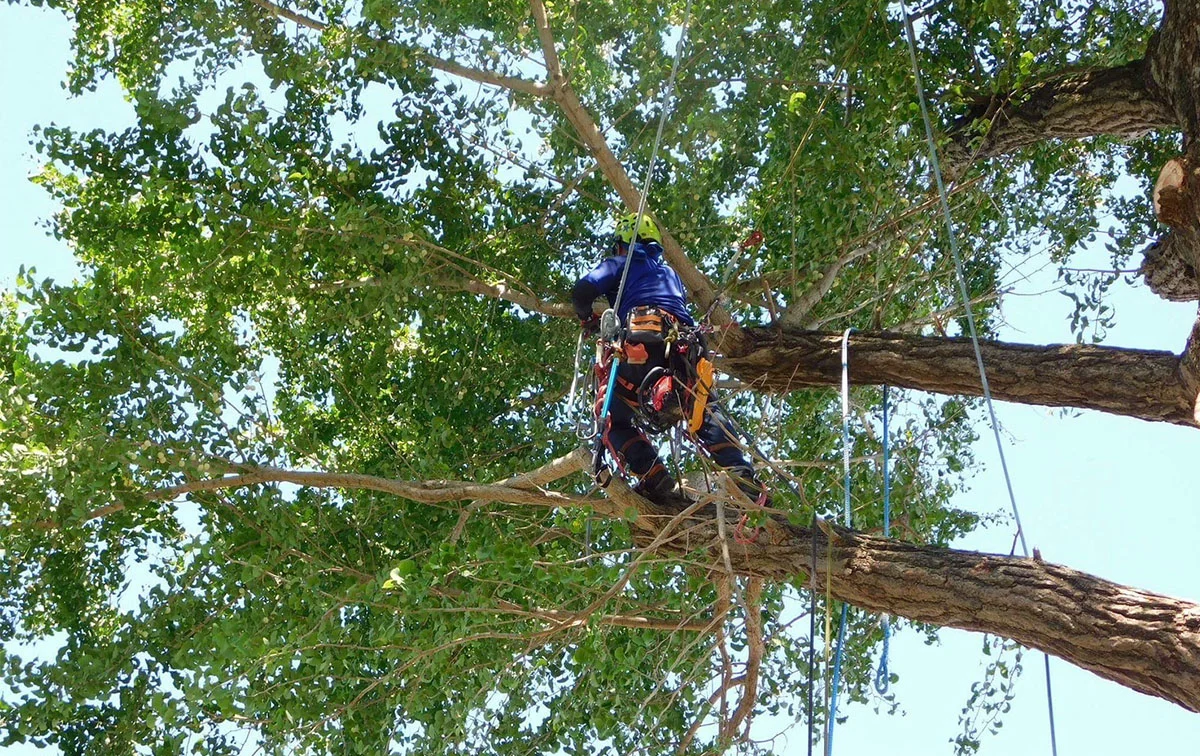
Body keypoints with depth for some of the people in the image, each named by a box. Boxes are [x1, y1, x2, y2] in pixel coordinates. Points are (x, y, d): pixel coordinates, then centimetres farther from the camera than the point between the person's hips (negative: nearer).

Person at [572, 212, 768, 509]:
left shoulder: (621, 264, 22)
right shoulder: (669, 272, 38)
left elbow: (582, 291, 9)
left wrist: (588, 320, 28)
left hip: (643, 342, -4)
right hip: (684, 347, 4)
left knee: (614, 420, 10)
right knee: (705, 412, 17)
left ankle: (658, 482, -10)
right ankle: (742, 476, -4)